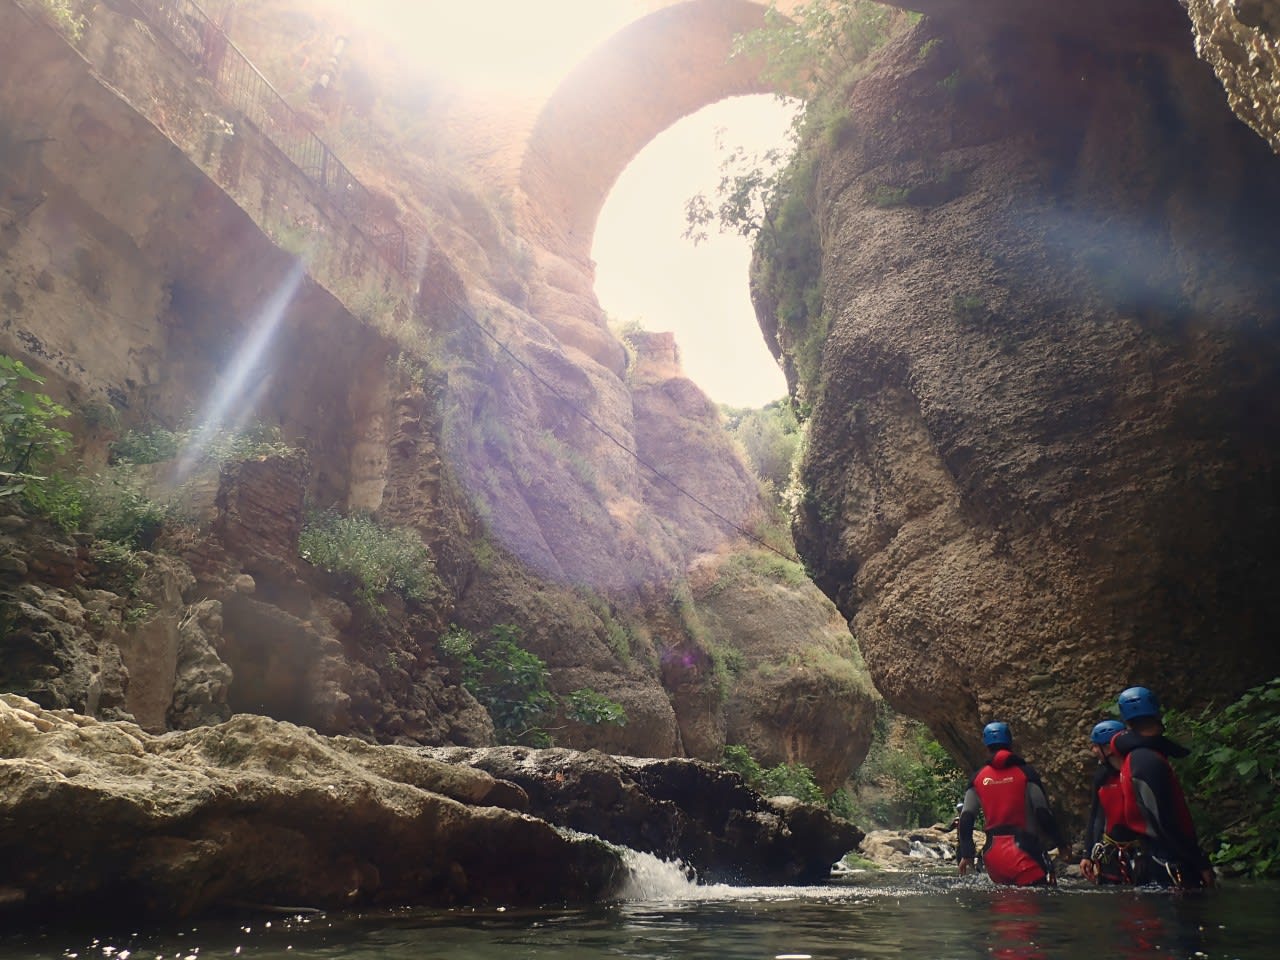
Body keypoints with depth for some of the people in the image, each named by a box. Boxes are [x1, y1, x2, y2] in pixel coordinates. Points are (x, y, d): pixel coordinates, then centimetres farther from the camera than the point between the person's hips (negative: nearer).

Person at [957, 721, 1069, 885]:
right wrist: (1061, 844, 6)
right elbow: (1043, 813, -6)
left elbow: (966, 819, 3)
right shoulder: (1025, 772, 0)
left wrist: (966, 854, 9)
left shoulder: (978, 778, 9)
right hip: (1023, 851, -4)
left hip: (992, 852, 5)